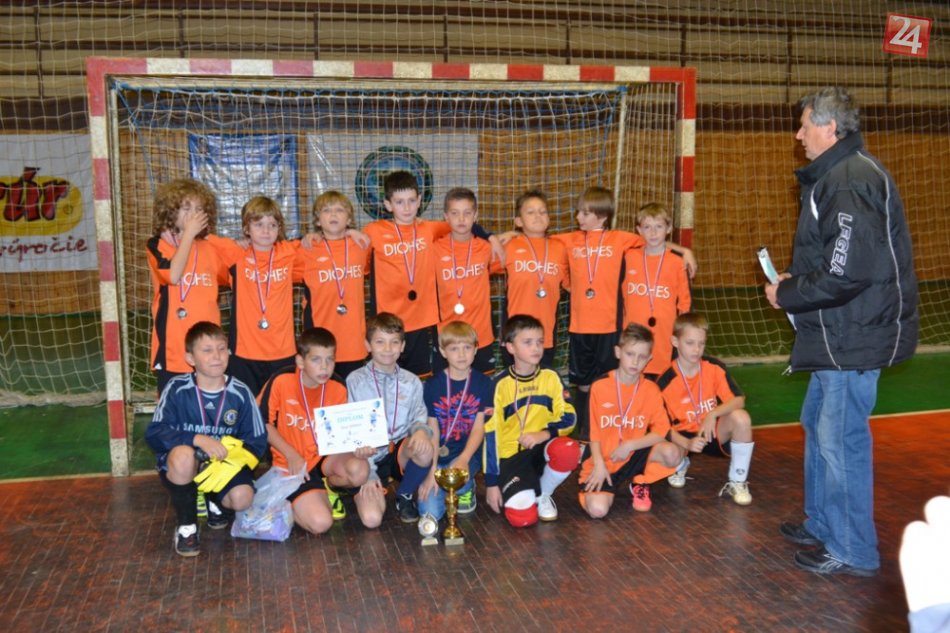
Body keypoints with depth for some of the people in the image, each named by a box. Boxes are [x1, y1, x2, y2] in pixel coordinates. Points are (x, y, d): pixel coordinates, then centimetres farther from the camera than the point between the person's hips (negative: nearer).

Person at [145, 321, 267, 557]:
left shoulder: (240, 393, -10)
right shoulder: (177, 389, -13)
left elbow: (257, 441, -7)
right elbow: (154, 433, -20)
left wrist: (232, 462, -26)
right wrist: (198, 439, -34)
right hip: (183, 467, -1)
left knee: (242, 498, -28)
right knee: (184, 453, -36)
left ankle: (215, 502, 14)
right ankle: (186, 526, -10)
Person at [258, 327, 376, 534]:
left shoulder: (338, 390, -6)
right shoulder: (281, 382, -15)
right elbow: (262, 422, -6)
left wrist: (358, 448, -25)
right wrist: (291, 455, -13)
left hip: (325, 458, 3)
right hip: (294, 466, -3)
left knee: (359, 470, -30)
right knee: (320, 523, -23)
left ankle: (327, 487, 6)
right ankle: (285, 505, 11)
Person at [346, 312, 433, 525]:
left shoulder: (412, 382, 5)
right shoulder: (355, 381, -2)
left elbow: (419, 419, 6)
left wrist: (421, 429, -21)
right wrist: (367, 474, -9)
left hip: (401, 452, 2)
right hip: (369, 458, -2)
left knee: (425, 450, -33)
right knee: (372, 518, -24)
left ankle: (405, 494, -2)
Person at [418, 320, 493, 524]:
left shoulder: (483, 384, 0)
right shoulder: (432, 385, 0)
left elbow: (479, 428, -5)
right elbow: (432, 431, -2)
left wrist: (463, 459, -22)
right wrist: (432, 470, -12)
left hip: (468, 453, 0)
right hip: (438, 455, 1)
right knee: (430, 513, -17)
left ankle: (466, 489, 4)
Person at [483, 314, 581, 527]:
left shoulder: (550, 377, 0)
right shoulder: (500, 384, -8)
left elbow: (568, 418, -1)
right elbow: (491, 432, -8)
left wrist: (544, 433, -22)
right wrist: (492, 482, -9)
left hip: (541, 448, 3)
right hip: (511, 455, -3)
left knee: (569, 450, -33)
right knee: (522, 516, -25)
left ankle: (543, 495, -3)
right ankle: (527, 492, 13)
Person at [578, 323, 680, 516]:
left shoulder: (651, 390, -3)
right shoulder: (599, 387, -8)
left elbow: (661, 432, -7)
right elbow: (594, 431, -4)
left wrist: (629, 446, -19)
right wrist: (599, 464, -15)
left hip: (634, 456, 2)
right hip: (604, 462, -2)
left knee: (672, 453, -27)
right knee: (598, 510, -25)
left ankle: (641, 484, 3)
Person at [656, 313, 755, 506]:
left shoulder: (715, 367, -12)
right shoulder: (665, 382, -17)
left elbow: (738, 400, -16)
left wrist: (713, 413, -34)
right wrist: (687, 443, -33)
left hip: (715, 432, 1)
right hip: (683, 437, -1)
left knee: (741, 417, -29)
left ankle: (737, 482, -10)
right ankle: (681, 466, 12)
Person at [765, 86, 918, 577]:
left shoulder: (853, 181, -21)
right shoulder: (834, 176, 13)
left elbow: (847, 274, -27)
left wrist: (787, 294, -14)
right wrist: (795, 279, 9)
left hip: (854, 337, -11)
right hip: (836, 333, 11)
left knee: (841, 437, -2)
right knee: (818, 424, 20)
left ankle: (853, 551, 13)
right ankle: (822, 524, 35)